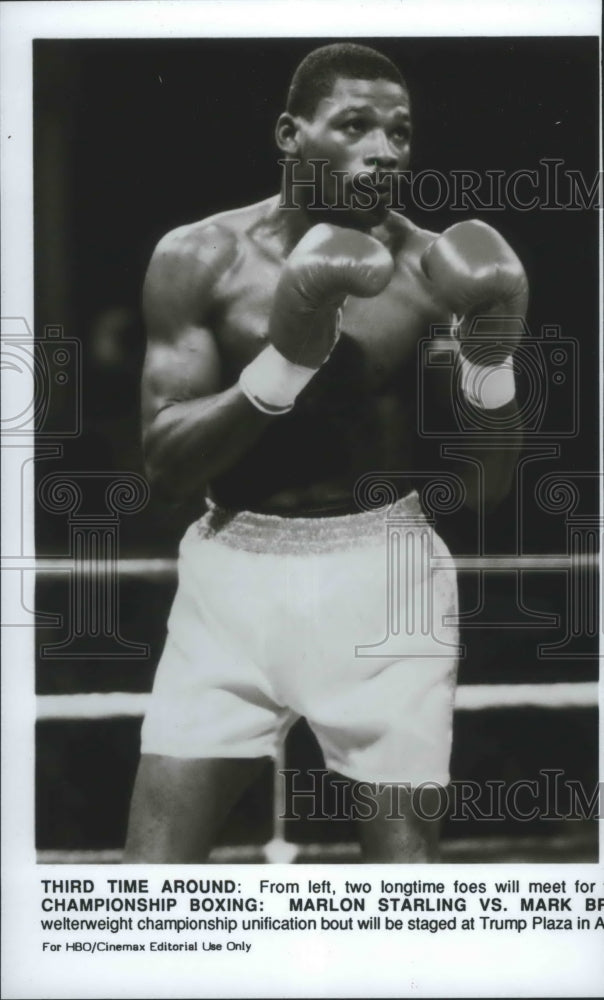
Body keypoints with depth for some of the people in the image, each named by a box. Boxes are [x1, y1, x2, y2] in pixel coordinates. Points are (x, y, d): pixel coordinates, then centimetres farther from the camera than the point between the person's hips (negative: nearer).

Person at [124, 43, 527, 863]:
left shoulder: (432, 272, -3)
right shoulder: (199, 259, -4)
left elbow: (487, 487, 0)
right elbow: (166, 463, -9)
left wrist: (492, 363, -17)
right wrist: (283, 362, -21)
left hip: (381, 576, 0)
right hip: (233, 571, 0)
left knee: (401, 835, 4)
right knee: (157, 847, 0)